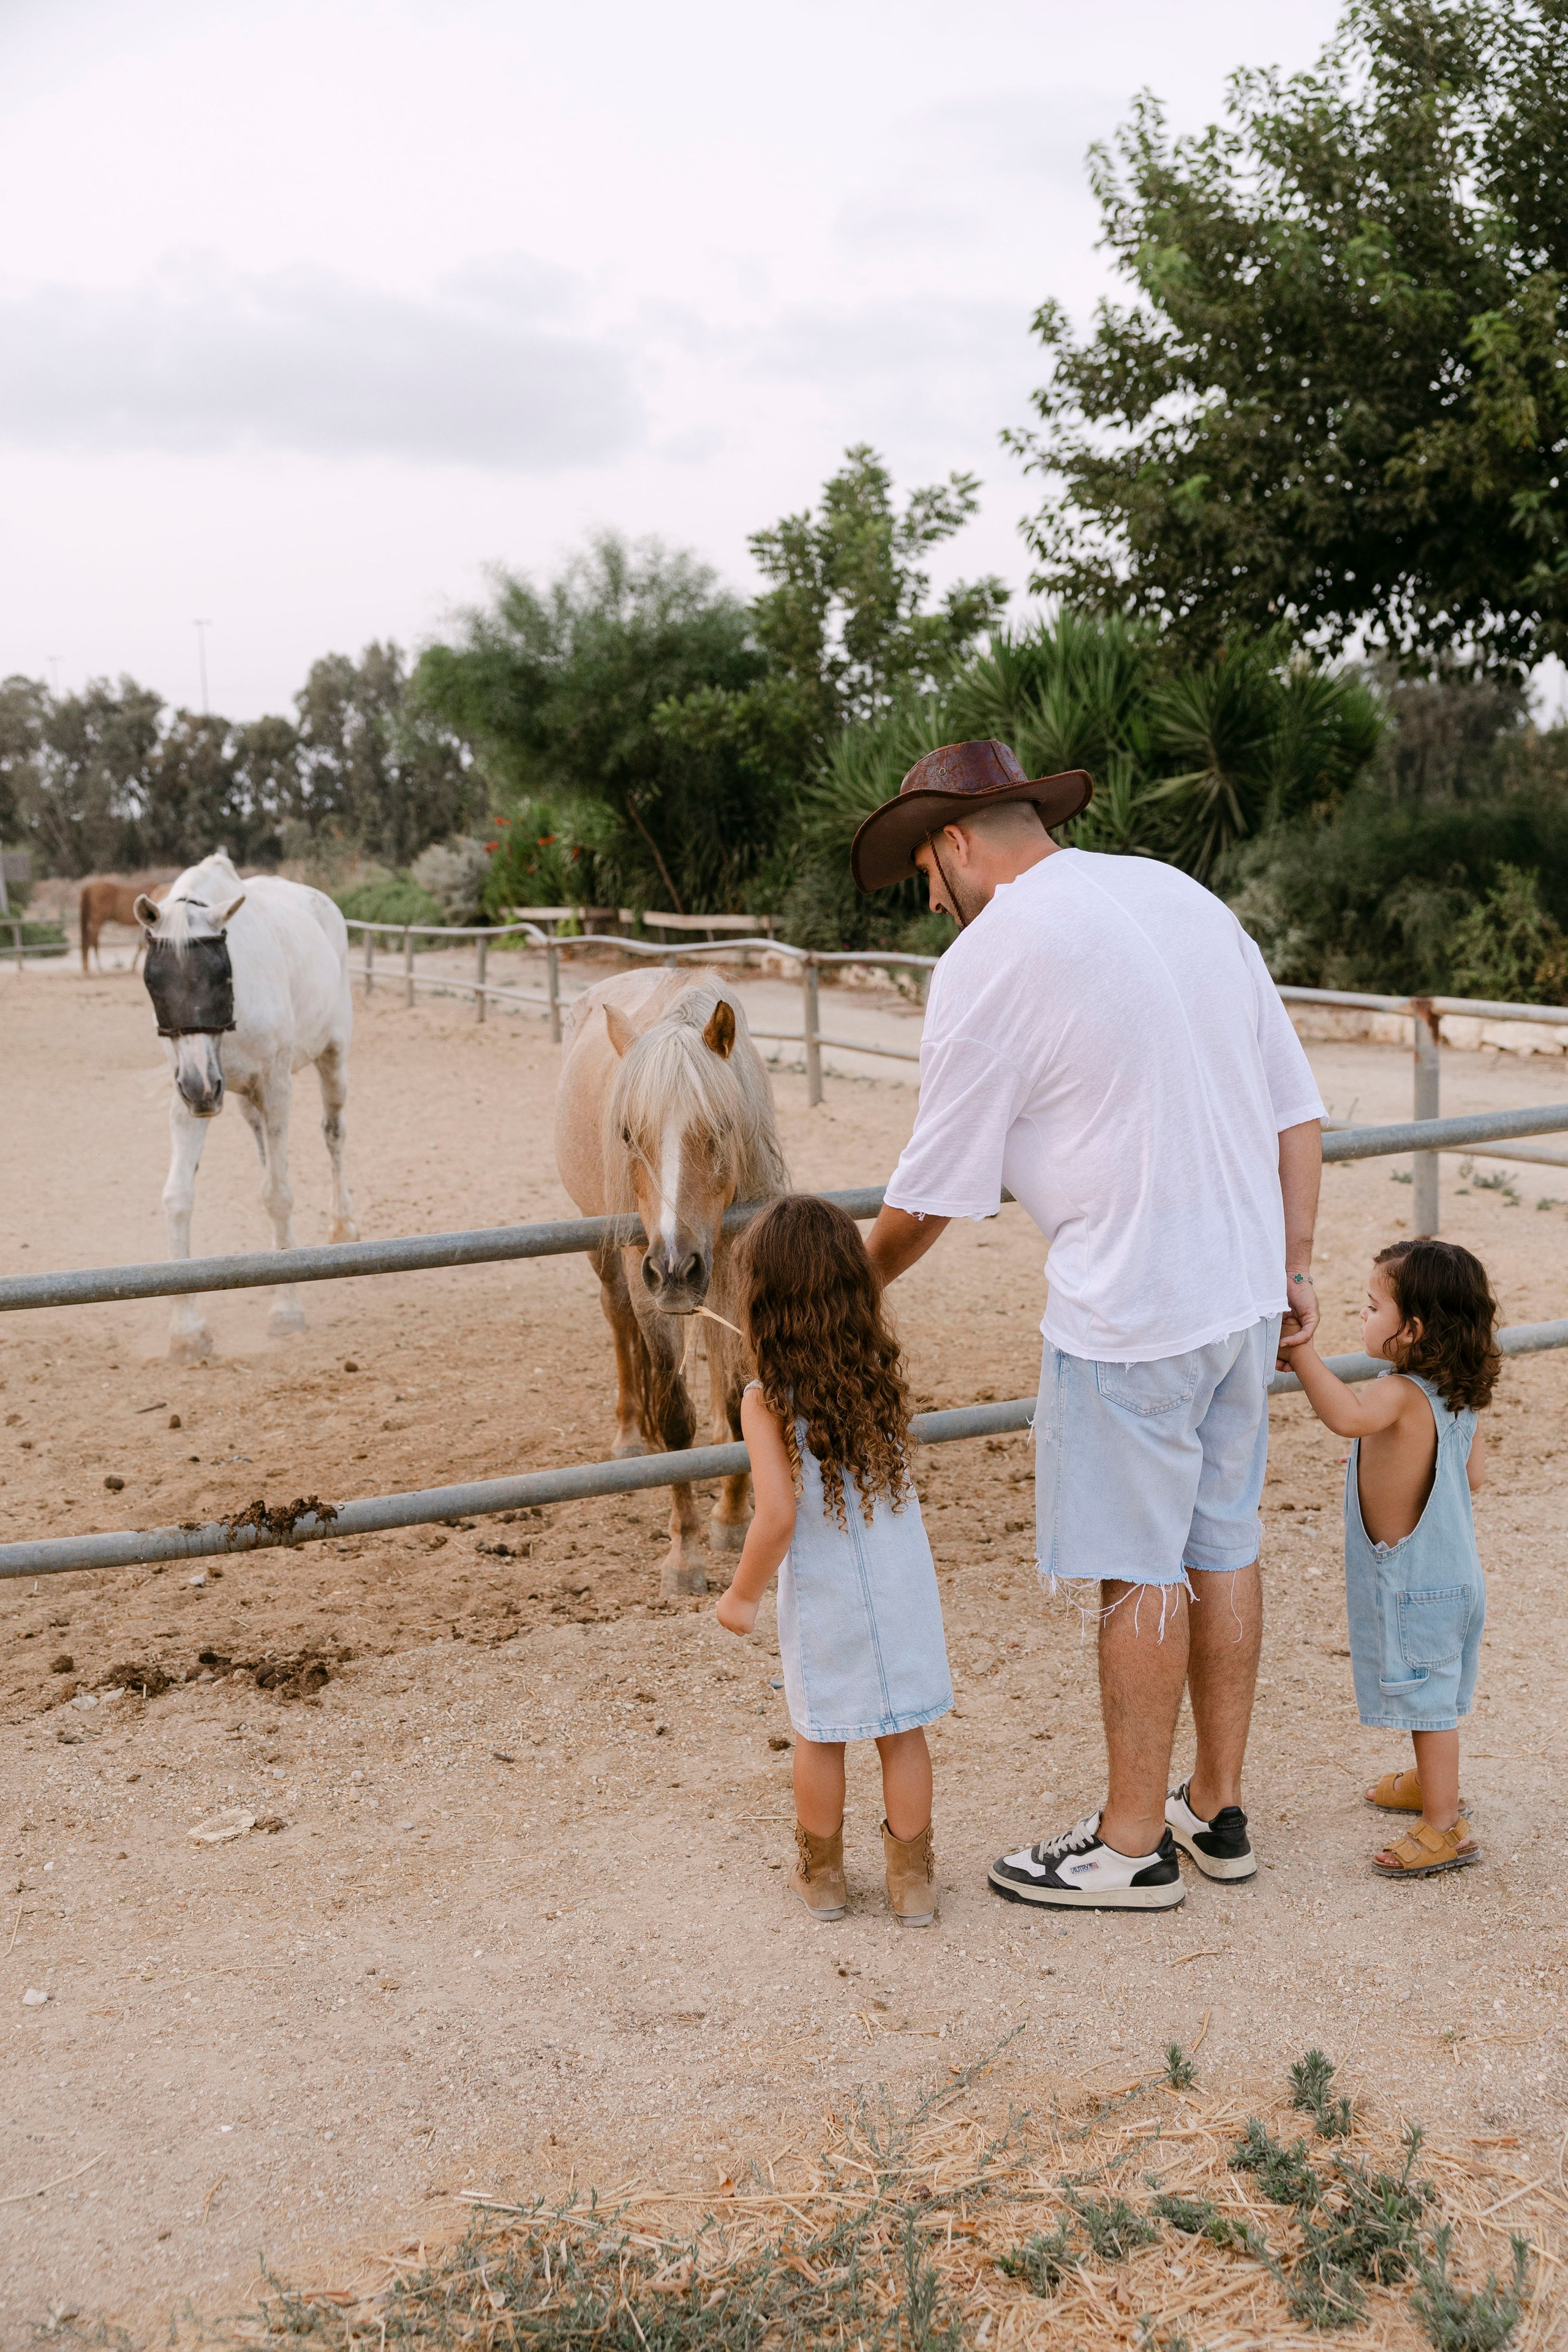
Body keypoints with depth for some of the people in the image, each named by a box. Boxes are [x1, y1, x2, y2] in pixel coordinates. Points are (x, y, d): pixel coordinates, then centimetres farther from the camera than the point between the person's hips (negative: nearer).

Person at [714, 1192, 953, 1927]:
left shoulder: (768, 1401, -20)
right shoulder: (885, 1375, -7)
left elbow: (778, 1516, -23)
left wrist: (742, 1594, -8)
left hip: (823, 1597, -3)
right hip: (902, 1582, 3)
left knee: (818, 1736, 16)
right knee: (902, 1731, 14)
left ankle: (821, 1873, 32)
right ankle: (911, 1879, 24)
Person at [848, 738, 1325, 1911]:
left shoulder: (988, 959, -12)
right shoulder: (1190, 897, 10)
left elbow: (931, 1196, -7)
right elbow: (1299, 1113, 11)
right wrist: (1295, 1266, 17)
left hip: (1128, 1314, -8)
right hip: (1246, 1291, 8)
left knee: (1137, 1570, 5)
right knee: (1223, 1545, 17)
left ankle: (1133, 1844, 19)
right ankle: (1218, 1810, 31)